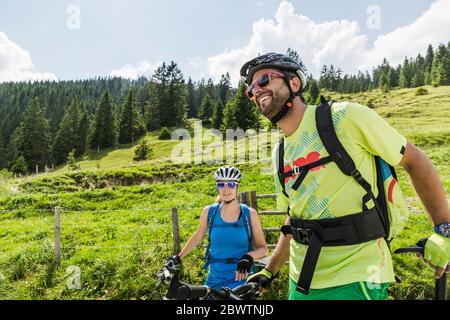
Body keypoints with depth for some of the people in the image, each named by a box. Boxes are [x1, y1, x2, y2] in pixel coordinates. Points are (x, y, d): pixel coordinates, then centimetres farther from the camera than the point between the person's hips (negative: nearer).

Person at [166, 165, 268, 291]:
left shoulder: (250, 214, -7)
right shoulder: (209, 212, -3)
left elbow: (263, 249, -2)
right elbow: (198, 236, 14)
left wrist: (249, 257, -21)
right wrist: (179, 257, 19)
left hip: (240, 278, -2)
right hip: (215, 279, 3)